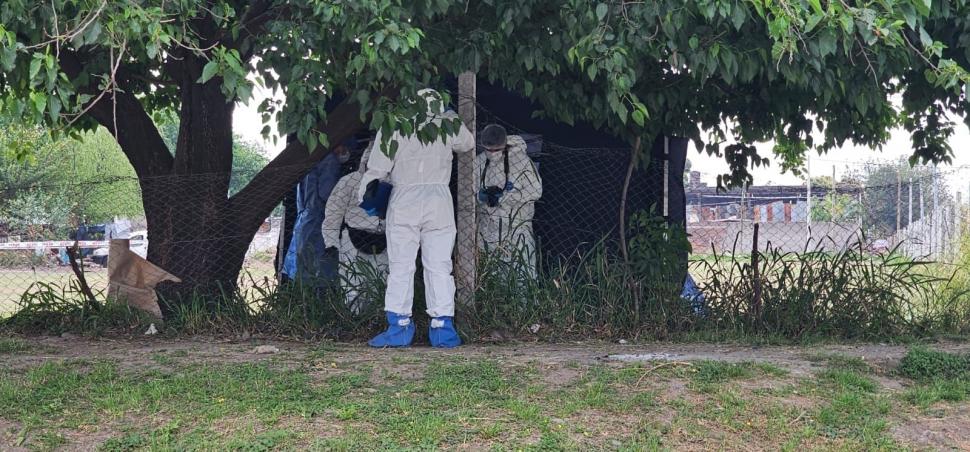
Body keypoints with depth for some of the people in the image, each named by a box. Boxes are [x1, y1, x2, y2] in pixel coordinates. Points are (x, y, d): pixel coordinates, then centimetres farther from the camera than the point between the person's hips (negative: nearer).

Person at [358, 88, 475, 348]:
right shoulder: (448, 126, 10)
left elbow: (378, 168, 0)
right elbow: (468, 144, 30)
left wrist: (363, 192, 11)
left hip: (404, 200, -1)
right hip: (439, 200, 1)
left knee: (400, 267, 2)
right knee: (439, 267, 4)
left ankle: (399, 326, 0)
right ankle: (442, 326, 1)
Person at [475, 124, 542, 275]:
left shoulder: (521, 160, -10)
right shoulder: (479, 162, 2)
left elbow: (535, 191, -12)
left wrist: (503, 197, -17)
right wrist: (483, 195, -18)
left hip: (516, 227, -4)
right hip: (487, 228, 4)